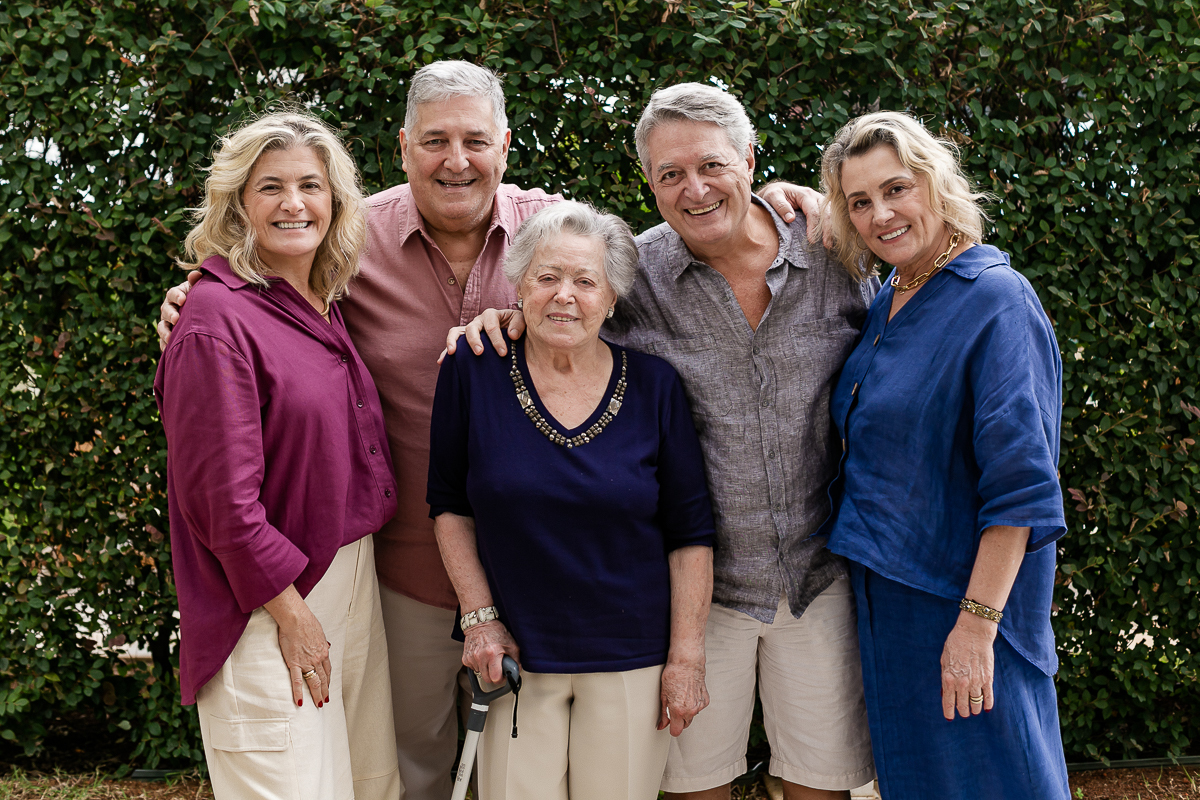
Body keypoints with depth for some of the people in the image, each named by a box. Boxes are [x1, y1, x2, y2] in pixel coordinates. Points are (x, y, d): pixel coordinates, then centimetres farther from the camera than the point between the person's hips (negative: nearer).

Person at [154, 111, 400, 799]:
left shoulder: (327, 307, 10)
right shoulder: (217, 318, -14)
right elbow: (223, 495, -17)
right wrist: (292, 613, -15)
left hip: (353, 580, 8)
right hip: (272, 603, -8)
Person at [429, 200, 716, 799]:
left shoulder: (654, 386, -5)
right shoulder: (473, 374, -4)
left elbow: (689, 535, -2)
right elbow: (449, 505, 5)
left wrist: (686, 658, -4)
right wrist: (479, 616, -3)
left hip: (631, 659, 0)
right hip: (514, 655, 0)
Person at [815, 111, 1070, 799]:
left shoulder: (996, 300, -16)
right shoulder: (887, 303, 8)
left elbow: (1020, 484, -20)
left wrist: (977, 624, -23)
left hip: (961, 595, -8)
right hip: (883, 588, 8)